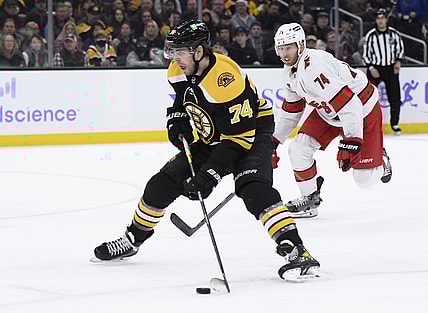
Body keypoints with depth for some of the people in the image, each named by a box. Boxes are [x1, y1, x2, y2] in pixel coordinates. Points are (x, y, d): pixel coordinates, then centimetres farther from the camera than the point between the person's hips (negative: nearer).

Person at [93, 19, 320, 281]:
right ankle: (132, 240, 25)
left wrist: (210, 174, -37)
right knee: (163, 183, 6)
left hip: (253, 130, -8)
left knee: (253, 188, -32)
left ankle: (296, 251, -36)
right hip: (211, 136, 8)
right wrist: (177, 120, -4)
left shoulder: (226, 78, -34)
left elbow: (239, 135, -33)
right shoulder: (179, 71, -9)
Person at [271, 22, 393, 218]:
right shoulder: (291, 70, -2)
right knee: (298, 149, -9)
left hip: (362, 108, -8)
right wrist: (274, 142, 11)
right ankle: (310, 198, 10)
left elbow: (350, 105, -39)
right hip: (328, 111, 8)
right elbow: (290, 111, 12)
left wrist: (350, 143, -41)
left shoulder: (314, 68, -34)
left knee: (365, 179, -7)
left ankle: (381, 161, 29)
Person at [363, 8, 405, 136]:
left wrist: (398, 62, -4)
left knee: (395, 98, 1)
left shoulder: (394, 33, 0)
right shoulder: (370, 35, -5)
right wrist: (371, 68, -11)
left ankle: (394, 124, 14)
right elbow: (365, 54, -2)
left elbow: (400, 49, 11)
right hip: (375, 69, -2)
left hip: (391, 69, 2)